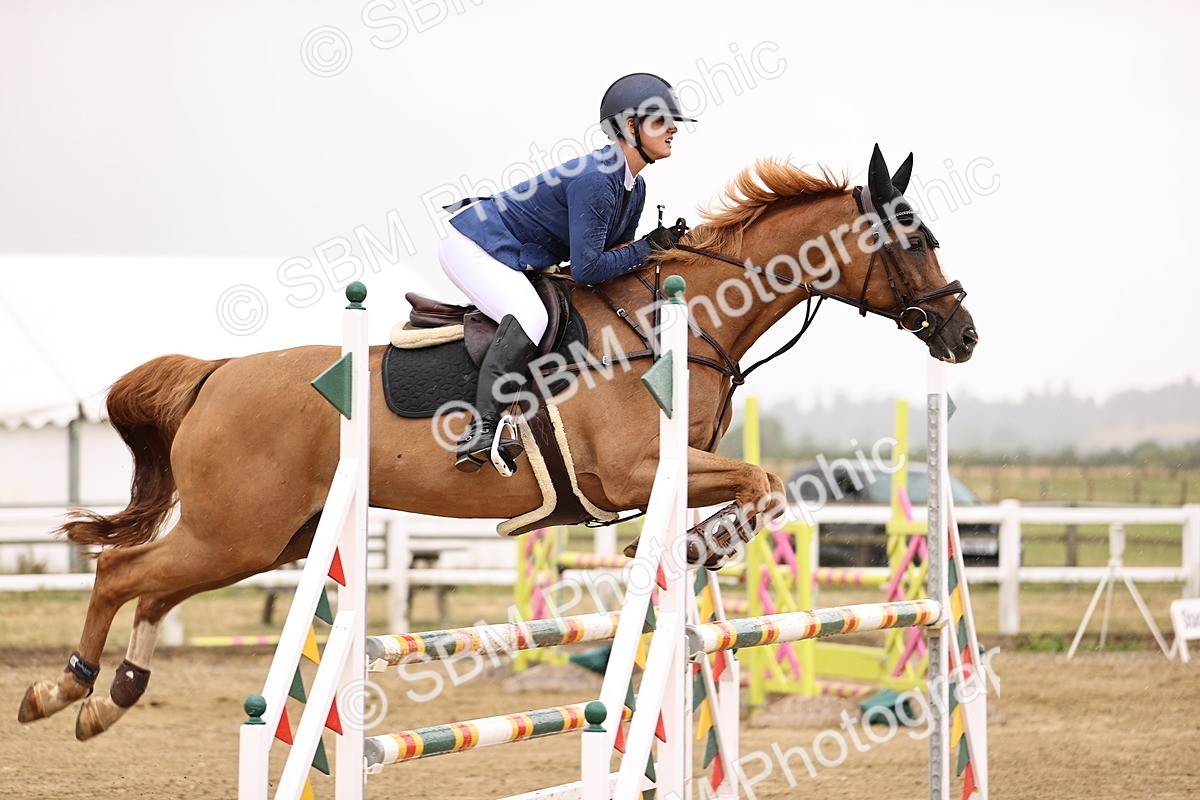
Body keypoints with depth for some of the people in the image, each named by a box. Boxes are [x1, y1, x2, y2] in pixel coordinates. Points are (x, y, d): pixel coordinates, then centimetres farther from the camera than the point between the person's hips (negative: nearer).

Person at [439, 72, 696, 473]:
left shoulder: (634, 188, 4)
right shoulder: (593, 179, -27)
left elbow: (613, 255, 10)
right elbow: (587, 269, -29)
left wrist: (663, 245, -6)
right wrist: (648, 247, -19)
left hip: (515, 261, 11)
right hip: (472, 245, -11)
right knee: (529, 318, -32)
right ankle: (480, 432, -33)